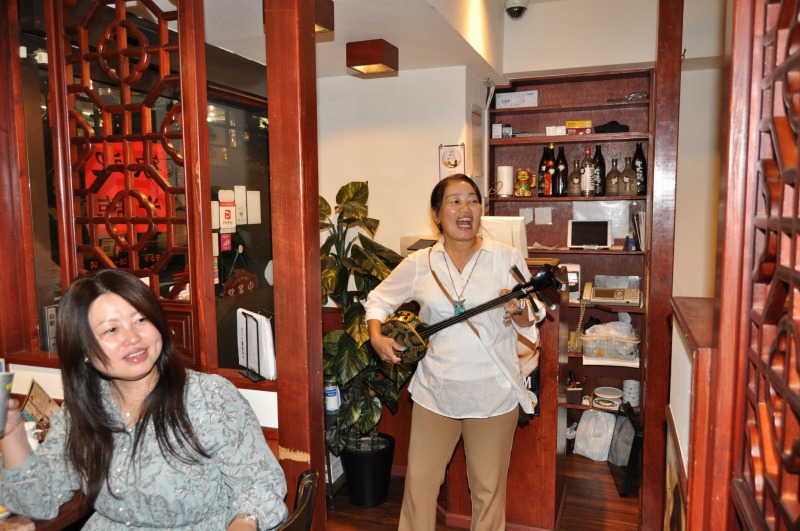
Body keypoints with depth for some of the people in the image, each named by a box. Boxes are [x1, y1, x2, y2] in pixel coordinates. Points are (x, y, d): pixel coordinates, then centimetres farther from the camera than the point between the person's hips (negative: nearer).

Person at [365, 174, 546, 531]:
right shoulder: (419, 264, -2)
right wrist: (377, 336, -6)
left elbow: (533, 323, 2)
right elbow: (379, 298, 11)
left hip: (494, 394, -1)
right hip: (435, 393, 1)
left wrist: (518, 314, -20)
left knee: (489, 487, 14)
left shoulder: (507, 259, -5)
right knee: (419, 481, 12)